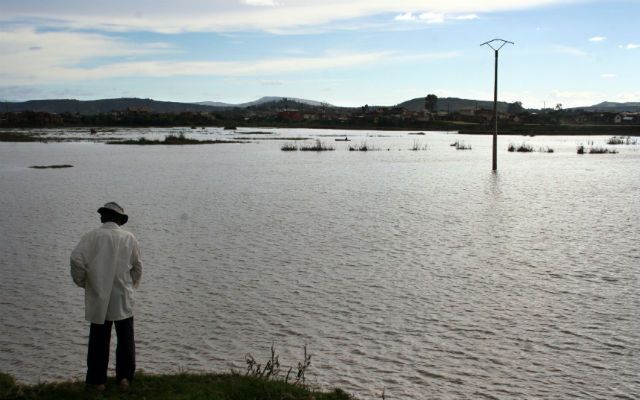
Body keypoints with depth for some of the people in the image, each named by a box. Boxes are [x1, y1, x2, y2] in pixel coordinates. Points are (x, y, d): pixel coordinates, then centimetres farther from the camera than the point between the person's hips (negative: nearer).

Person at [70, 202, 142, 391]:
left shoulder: (92, 236, -5)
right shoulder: (129, 238, 0)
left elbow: (76, 258, -16)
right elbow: (137, 266, 4)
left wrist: (81, 281, -1)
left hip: (98, 298, 0)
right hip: (123, 298, 1)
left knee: (99, 340, 10)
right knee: (125, 338, 13)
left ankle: (98, 380, 15)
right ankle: (124, 377, 9)